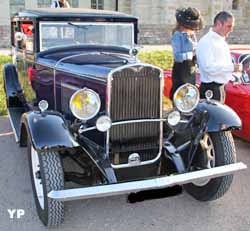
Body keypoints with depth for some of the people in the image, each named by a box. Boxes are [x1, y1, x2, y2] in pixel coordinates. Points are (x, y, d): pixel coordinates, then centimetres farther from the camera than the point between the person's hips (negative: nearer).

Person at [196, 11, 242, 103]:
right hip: (210, 88, -10)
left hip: (221, 86, 10)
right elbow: (209, 67, -26)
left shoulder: (222, 41, 14)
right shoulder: (206, 42, -16)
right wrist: (232, 67, -26)